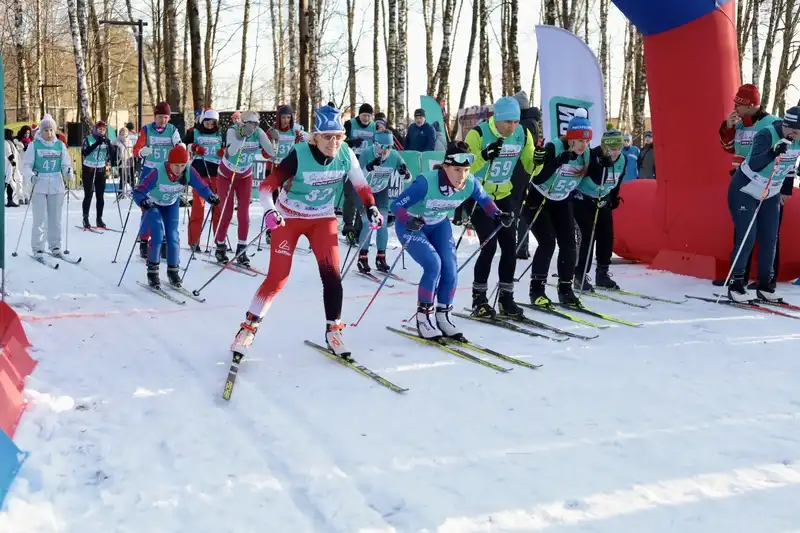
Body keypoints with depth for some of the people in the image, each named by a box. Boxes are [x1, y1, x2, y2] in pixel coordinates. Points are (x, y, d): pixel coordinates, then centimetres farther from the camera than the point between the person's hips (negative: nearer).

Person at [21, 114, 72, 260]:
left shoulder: (60, 145, 5)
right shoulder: (34, 145, -2)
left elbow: (66, 164, 5)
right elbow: (26, 165, -4)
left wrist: (68, 171, -17)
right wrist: (31, 176, -23)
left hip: (57, 185, 3)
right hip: (39, 186, -3)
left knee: (55, 218, 10)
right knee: (40, 219, -5)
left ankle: (55, 246, 22)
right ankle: (38, 250, 3)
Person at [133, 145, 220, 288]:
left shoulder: (189, 171, -29)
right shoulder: (157, 172, -38)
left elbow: (201, 186, -25)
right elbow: (138, 192, -36)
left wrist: (211, 197, -45)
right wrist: (142, 202, -57)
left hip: (172, 204, 3)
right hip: (153, 204, -3)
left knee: (173, 236, -2)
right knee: (158, 235, -14)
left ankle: (173, 270, 15)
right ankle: (152, 271, 2)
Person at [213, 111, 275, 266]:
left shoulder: (258, 133, -17)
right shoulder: (232, 131, -24)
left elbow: (271, 153, -26)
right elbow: (231, 151, -40)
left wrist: (260, 134, -37)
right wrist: (242, 135, -49)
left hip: (245, 176, 3)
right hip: (226, 176, -2)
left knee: (244, 213, -3)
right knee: (227, 213, -2)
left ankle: (241, 249, 5)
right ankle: (220, 247, 14)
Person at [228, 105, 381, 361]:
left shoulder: (346, 155, -15)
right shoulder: (299, 155, -26)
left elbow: (360, 184, 1)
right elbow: (267, 186, -27)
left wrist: (372, 208, -11)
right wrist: (269, 211, -44)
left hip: (323, 218, 3)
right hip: (289, 217, -3)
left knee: (331, 273, -8)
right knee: (278, 277, -8)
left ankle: (333, 331, 8)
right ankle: (248, 327, 8)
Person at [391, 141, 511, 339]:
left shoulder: (471, 183, -20)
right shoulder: (426, 182, -35)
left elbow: (485, 200, 2)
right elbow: (396, 205, -30)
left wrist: (499, 215, -14)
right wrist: (409, 220, -48)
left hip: (439, 225, 5)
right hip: (411, 226, -5)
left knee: (450, 268, -7)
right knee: (433, 264, -21)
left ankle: (443, 316, 12)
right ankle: (423, 316, -5)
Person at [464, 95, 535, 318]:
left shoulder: (522, 134, -6)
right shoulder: (478, 133, -20)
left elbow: (530, 167, -1)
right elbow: (465, 168, -24)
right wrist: (484, 156, -41)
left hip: (503, 196, 5)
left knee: (510, 246, 0)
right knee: (489, 245, -13)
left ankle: (506, 297, 12)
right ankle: (478, 298, 0)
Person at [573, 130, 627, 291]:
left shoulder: (622, 160, -5)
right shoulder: (592, 156, -27)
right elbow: (597, 181, -37)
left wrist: (614, 198, 16)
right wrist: (603, 164, -48)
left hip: (603, 200, 7)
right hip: (582, 199, -7)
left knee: (607, 236, 4)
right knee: (588, 236, -13)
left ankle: (602, 274, 17)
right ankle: (580, 276, -4)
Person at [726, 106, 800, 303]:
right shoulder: (766, 135, -26)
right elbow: (754, 165, -37)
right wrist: (774, 152, -52)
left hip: (771, 195, 6)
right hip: (744, 192, -6)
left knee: (769, 240, 6)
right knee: (746, 239, -9)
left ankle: (765, 285, 16)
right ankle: (735, 285, 2)